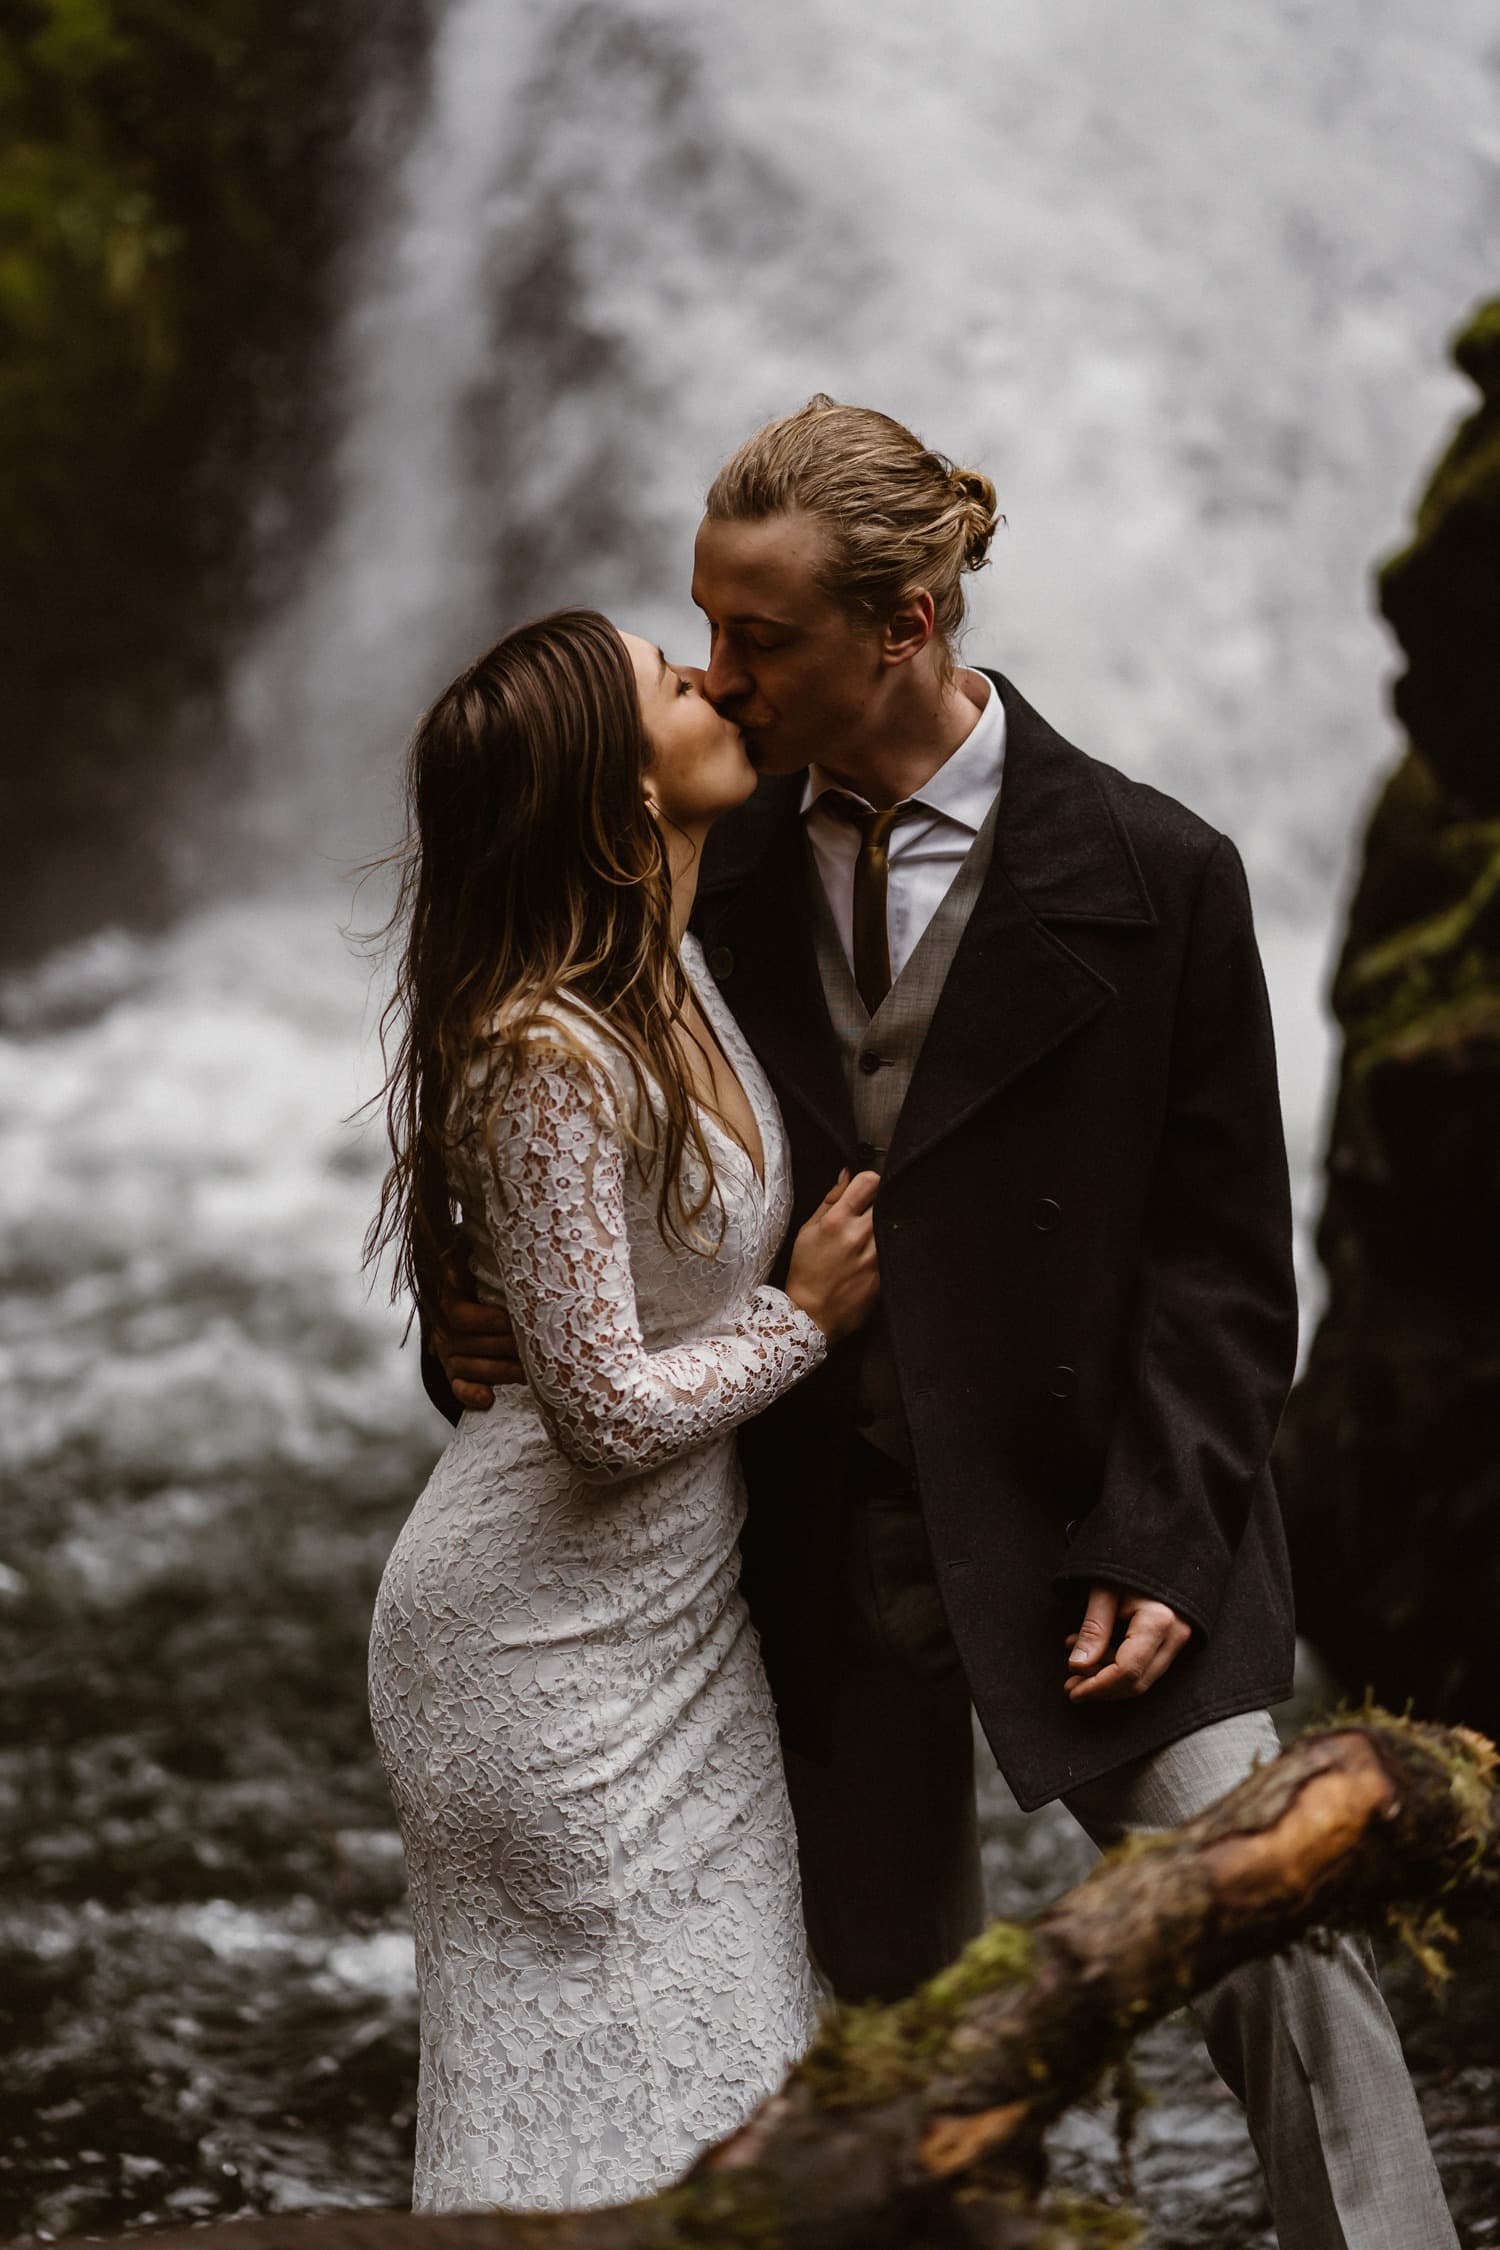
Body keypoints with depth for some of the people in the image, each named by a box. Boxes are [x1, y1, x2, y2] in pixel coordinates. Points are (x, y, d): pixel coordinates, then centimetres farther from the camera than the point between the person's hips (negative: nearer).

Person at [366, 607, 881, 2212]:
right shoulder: (556, 1064, -24)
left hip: (675, 1603, 9)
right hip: (553, 1639, -9)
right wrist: (811, 1314, -10)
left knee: (716, 2064, 14)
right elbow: (610, 1408, -22)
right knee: (607, 2090, 1)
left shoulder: (674, 966, 4)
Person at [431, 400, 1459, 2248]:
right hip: (824, 1535, 4)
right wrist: (491, 1328, -6)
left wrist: (1156, 1544, -14)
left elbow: (1222, 1256, -6)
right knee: (897, 2006, 12)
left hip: (1085, 1526, -3)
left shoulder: (1152, 875, -8)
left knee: (1271, 1936, -10)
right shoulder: (725, 875, 3)